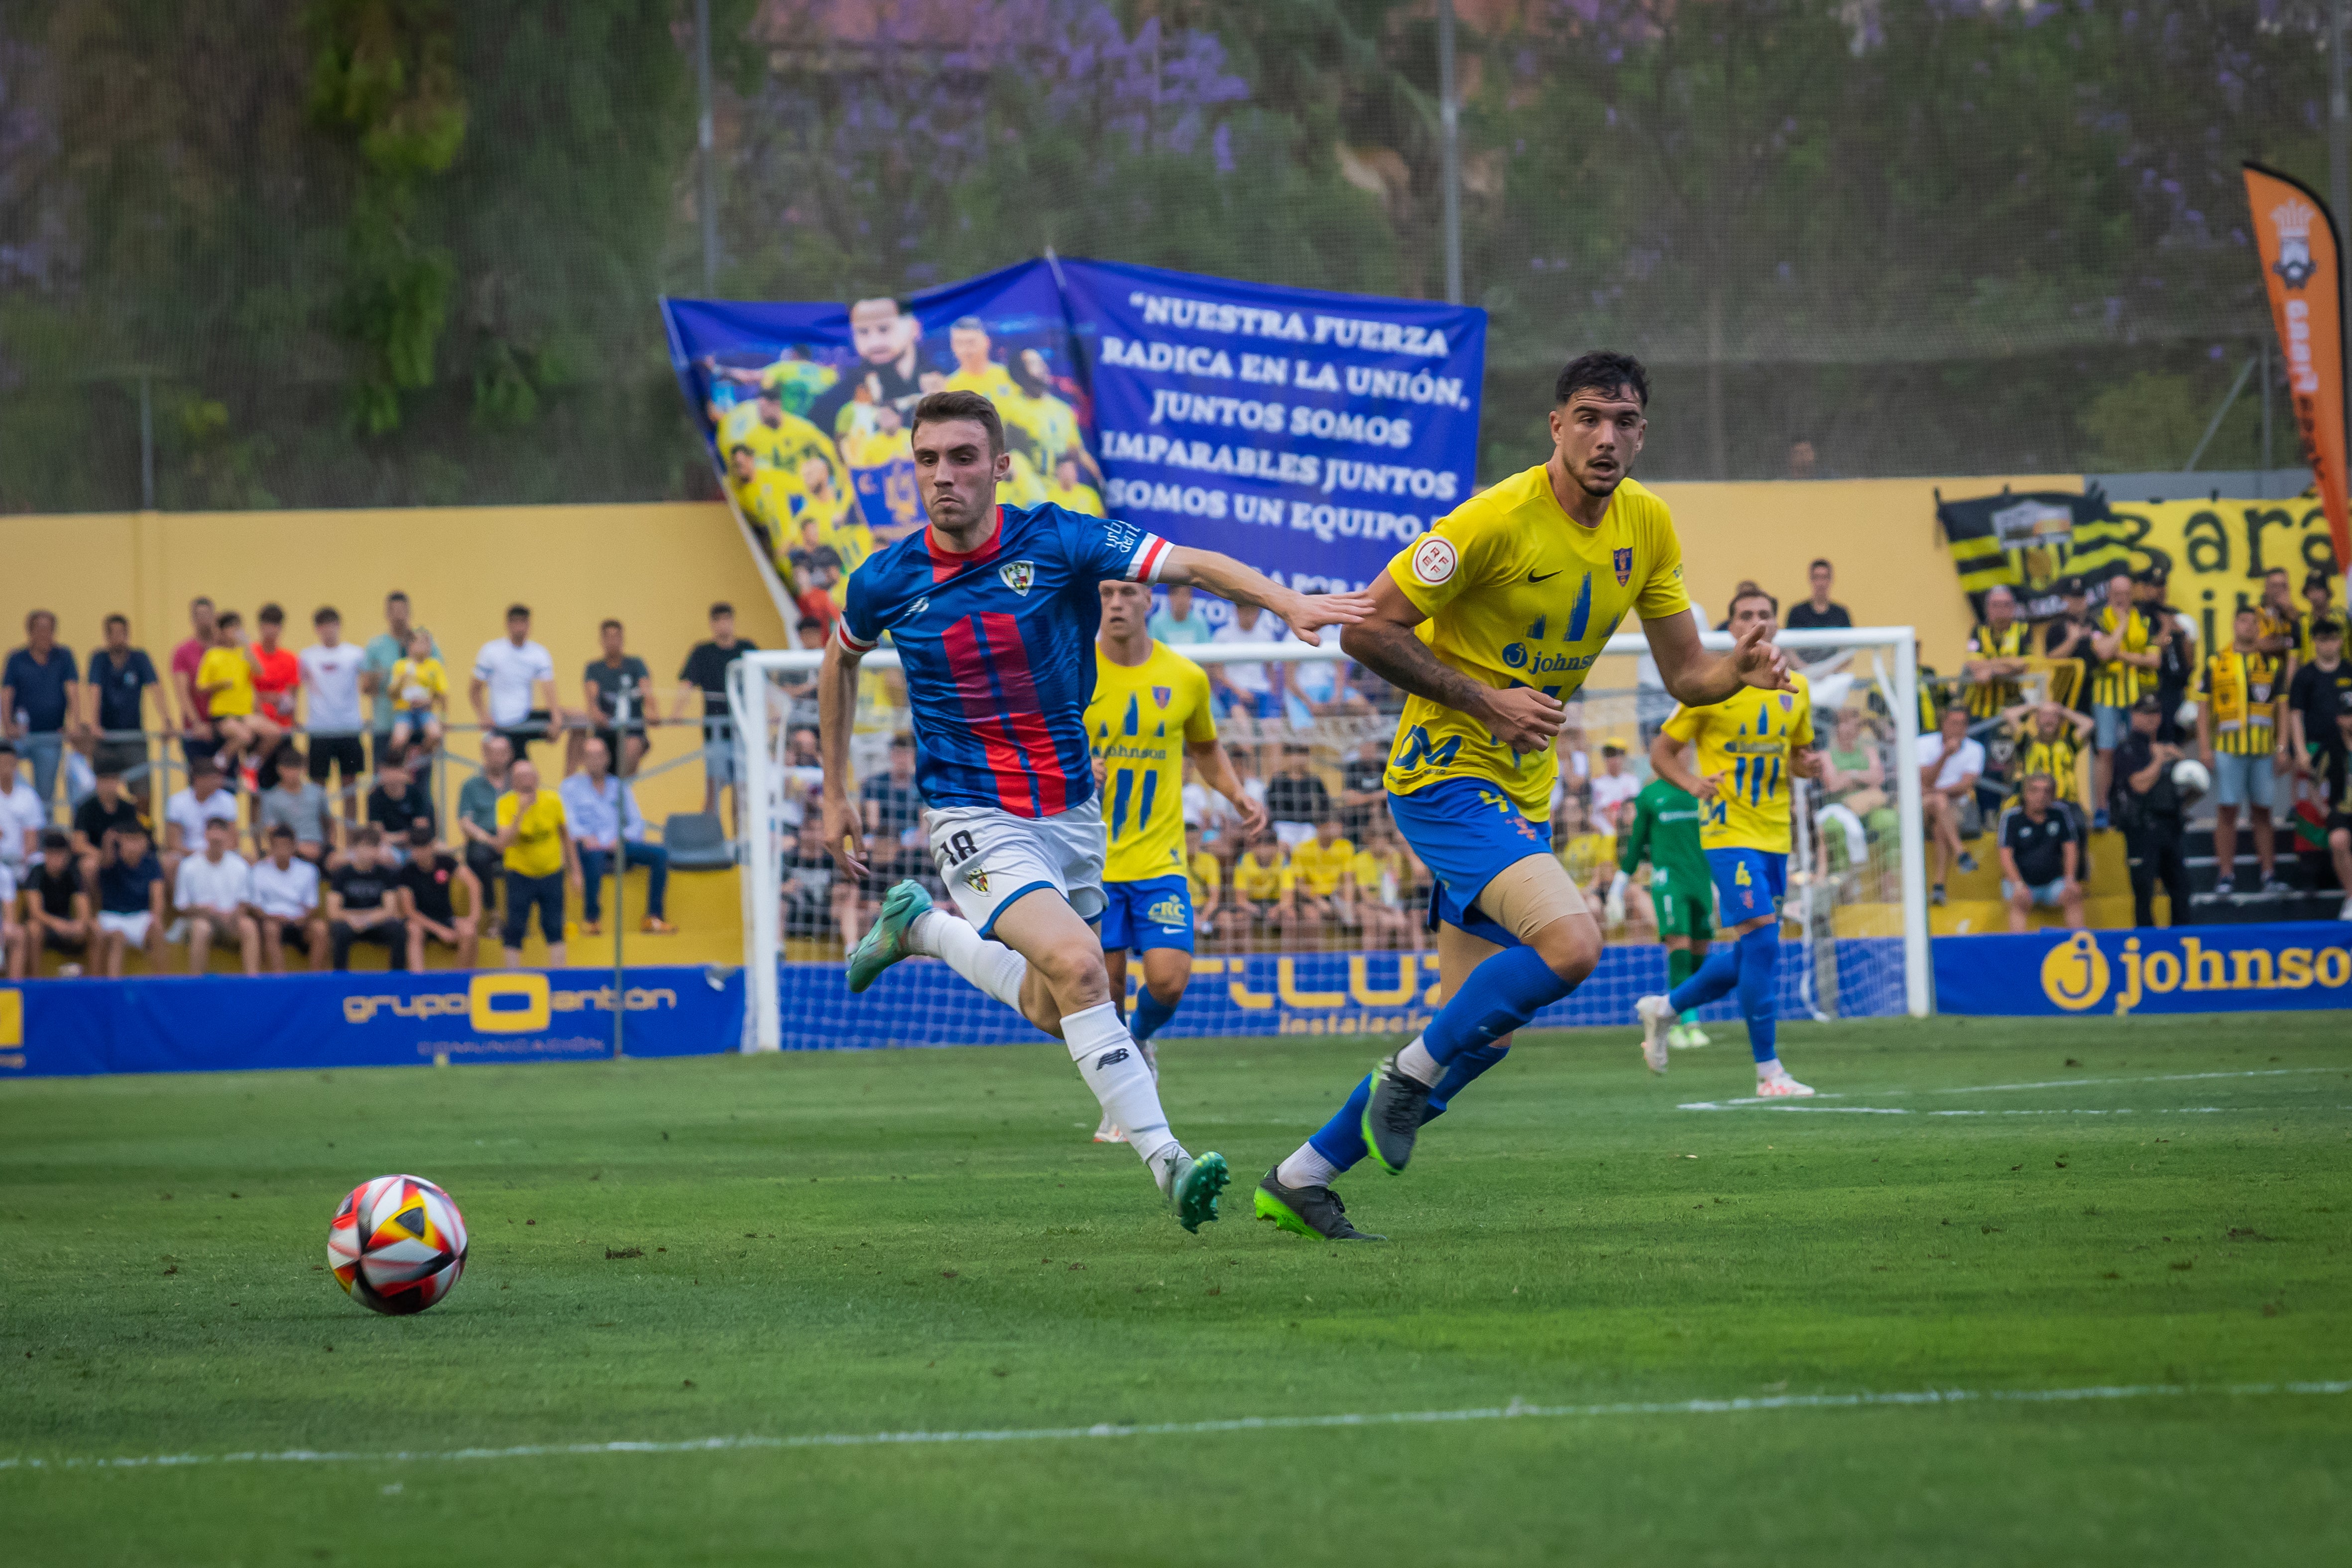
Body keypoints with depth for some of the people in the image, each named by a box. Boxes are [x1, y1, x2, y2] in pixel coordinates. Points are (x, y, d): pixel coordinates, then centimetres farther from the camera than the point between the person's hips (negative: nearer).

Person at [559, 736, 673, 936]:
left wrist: (622, 838, -8)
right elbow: (568, 821, -2)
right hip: (590, 846, -4)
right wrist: (584, 836, -22)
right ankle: (591, 918, -35)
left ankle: (653, 917, -20)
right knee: (593, 855, -41)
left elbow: (637, 823, 14)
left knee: (660, 854, -20)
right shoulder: (570, 787, 14)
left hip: (618, 848, 4)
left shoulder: (620, 788, 24)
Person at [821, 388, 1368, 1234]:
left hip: (1070, 810, 3)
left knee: (1052, 1011, 16)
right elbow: (840, 661, 13)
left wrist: (1288, 602, -38)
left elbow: (1193, 564, -21)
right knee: (1077, 967, -26)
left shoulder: (1055, 542, -12)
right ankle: (1164, 1159, -21)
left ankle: (923, 928, 39)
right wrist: (835, 793, 15)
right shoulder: (887, 582, -9)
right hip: (978, 821, -3)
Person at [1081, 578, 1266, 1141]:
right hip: (1090, 863, -1)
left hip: (1159, 861, 1)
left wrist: (1238, 797, 5)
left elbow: (1205, 747, 21)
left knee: (1168, 980, -12)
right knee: (1105, 989, -3)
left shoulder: (1186, 678, 2)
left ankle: (1141, 1036, 23)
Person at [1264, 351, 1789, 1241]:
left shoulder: (1647, 526, 2)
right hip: (1447, 775, -8)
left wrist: (1740, 669, -15)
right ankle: (1411, 1076, -6)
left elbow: (1683, 673, 8)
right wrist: (1487, 701, -21)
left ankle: (1300, 1180, 21)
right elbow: (1367, 629, -16)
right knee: (1570, 943, -28)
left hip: (1522, 794, 8)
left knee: (1483, 1030, 9)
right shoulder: (1498, 519, -19)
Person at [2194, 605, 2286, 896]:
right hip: (2227, 749, -2)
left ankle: (2269, 873, 12)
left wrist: (2284, 748, 4)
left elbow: (2281, 707, 11)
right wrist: (2204, 748, -5)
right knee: (2227, 810, -2)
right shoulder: (2215, 664, 6)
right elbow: (2203, 707, 4)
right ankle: (2226, 875, 2)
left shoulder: (2271, 664, 11)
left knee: (2263, 811, 7)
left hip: (2263, 750, 2)